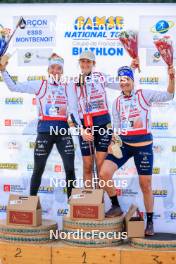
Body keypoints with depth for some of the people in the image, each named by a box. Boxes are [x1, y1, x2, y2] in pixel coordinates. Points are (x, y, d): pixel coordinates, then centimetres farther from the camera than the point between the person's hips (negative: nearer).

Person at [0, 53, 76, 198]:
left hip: (63, 131, 2)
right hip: (44, 131, -2)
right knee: (38, 169, 4)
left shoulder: (67, 88, 11)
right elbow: (14, 86, 0)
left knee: (70, 168, 2)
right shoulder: (39, 85, 6)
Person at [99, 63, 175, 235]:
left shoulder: (144, 95, -1)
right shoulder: (117, 102, 9)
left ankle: (150, 222, 18)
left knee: (145, 185, 2)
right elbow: (117, 127, 13)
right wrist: (113, 142, -3)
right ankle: (116, 206, 9)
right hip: (123, 143, 3)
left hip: (143, 145, -3)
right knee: (104, 174, -13)